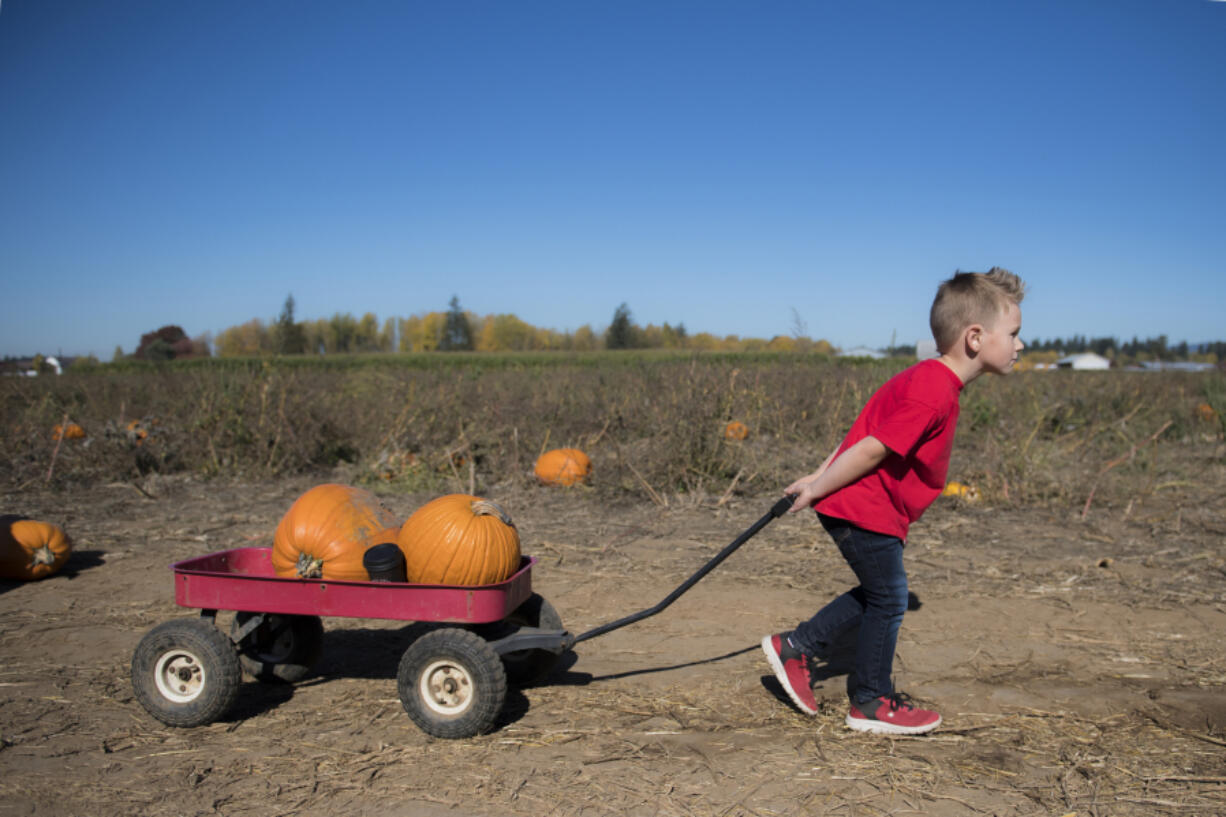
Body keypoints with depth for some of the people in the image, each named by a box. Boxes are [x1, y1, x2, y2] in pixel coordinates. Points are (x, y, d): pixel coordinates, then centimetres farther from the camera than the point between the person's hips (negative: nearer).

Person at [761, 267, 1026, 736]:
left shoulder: (927, 380, 10)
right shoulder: (935, 394, -24)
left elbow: (867, 430, 12)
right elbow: (871, 449, -24)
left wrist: (819, 480, 13)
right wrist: (819, 488, -15)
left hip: (867, 507, 10)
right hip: (867, 510, -10)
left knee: (876, 595, 20)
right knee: (889, 599, 4)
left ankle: (796, 648, 25)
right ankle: (871, 704, 21)